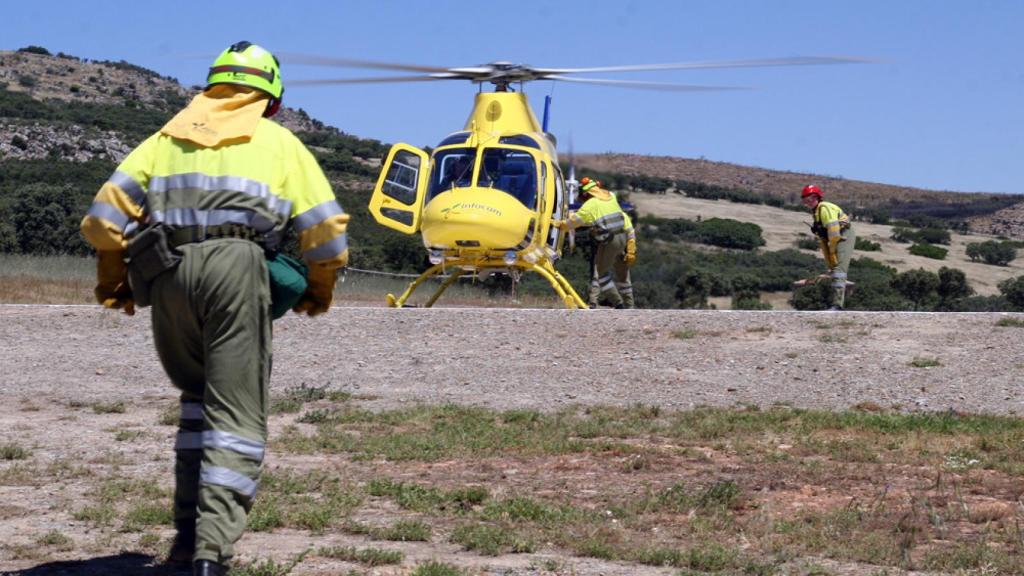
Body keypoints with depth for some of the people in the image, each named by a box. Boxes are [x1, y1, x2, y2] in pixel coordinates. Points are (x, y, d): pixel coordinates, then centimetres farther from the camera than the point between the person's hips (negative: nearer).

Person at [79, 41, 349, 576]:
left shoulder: (167, 137, 24)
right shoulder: (279, 141, 19)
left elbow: (107, 213, 13)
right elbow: (326, 230, 12)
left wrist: (111, 280, 26)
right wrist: (320, 291, 29)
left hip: (166, 272, 3)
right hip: (236, 266, -3)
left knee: (198, 395, 22)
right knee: (236, 412, -1)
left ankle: (189, 530, 16)